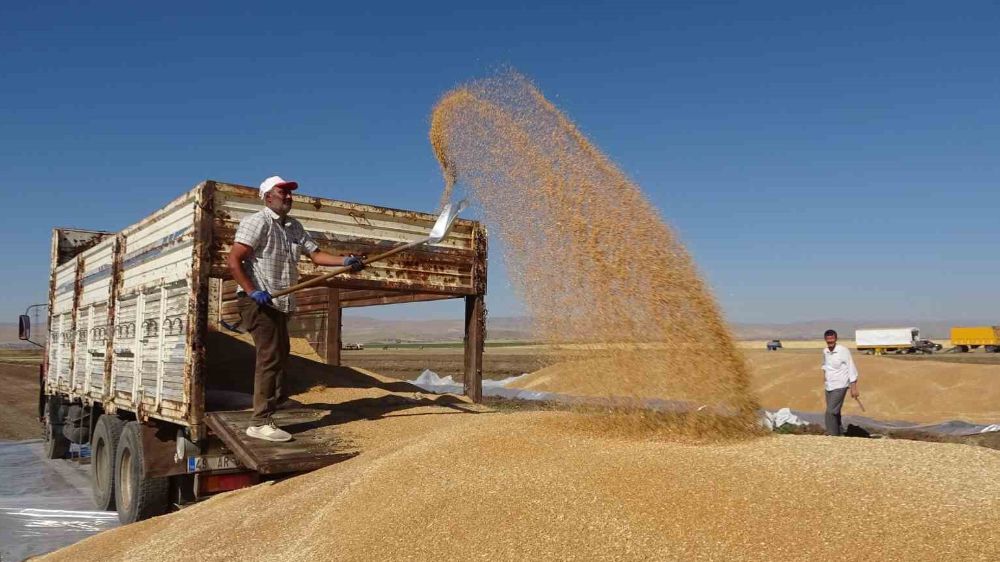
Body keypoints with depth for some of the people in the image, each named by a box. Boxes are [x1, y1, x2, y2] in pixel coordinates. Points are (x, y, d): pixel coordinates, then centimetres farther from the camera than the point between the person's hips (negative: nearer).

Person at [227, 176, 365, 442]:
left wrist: (345, 261, -7)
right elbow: (233, 260, -17)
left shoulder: (294, 227, 14)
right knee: (270, 357, -11)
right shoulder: (257, 222, -11)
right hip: (258, 302, -9)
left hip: (279, 303, 9)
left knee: (281, 353, 20)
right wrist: (252, 292, -24)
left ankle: (274, 397, 38)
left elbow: (316, 254, 8)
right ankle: (260, 422, -7)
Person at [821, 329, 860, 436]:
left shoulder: (843, 351, -15)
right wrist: (824, 374, 9)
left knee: (830, 412, -14)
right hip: (829, 386, 6)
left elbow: (852, 369, -12)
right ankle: (838, 434, 28)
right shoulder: (825, 351, 4)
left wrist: (854, 388, -13)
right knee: (834, 412, 15)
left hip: (839, 386, -6)